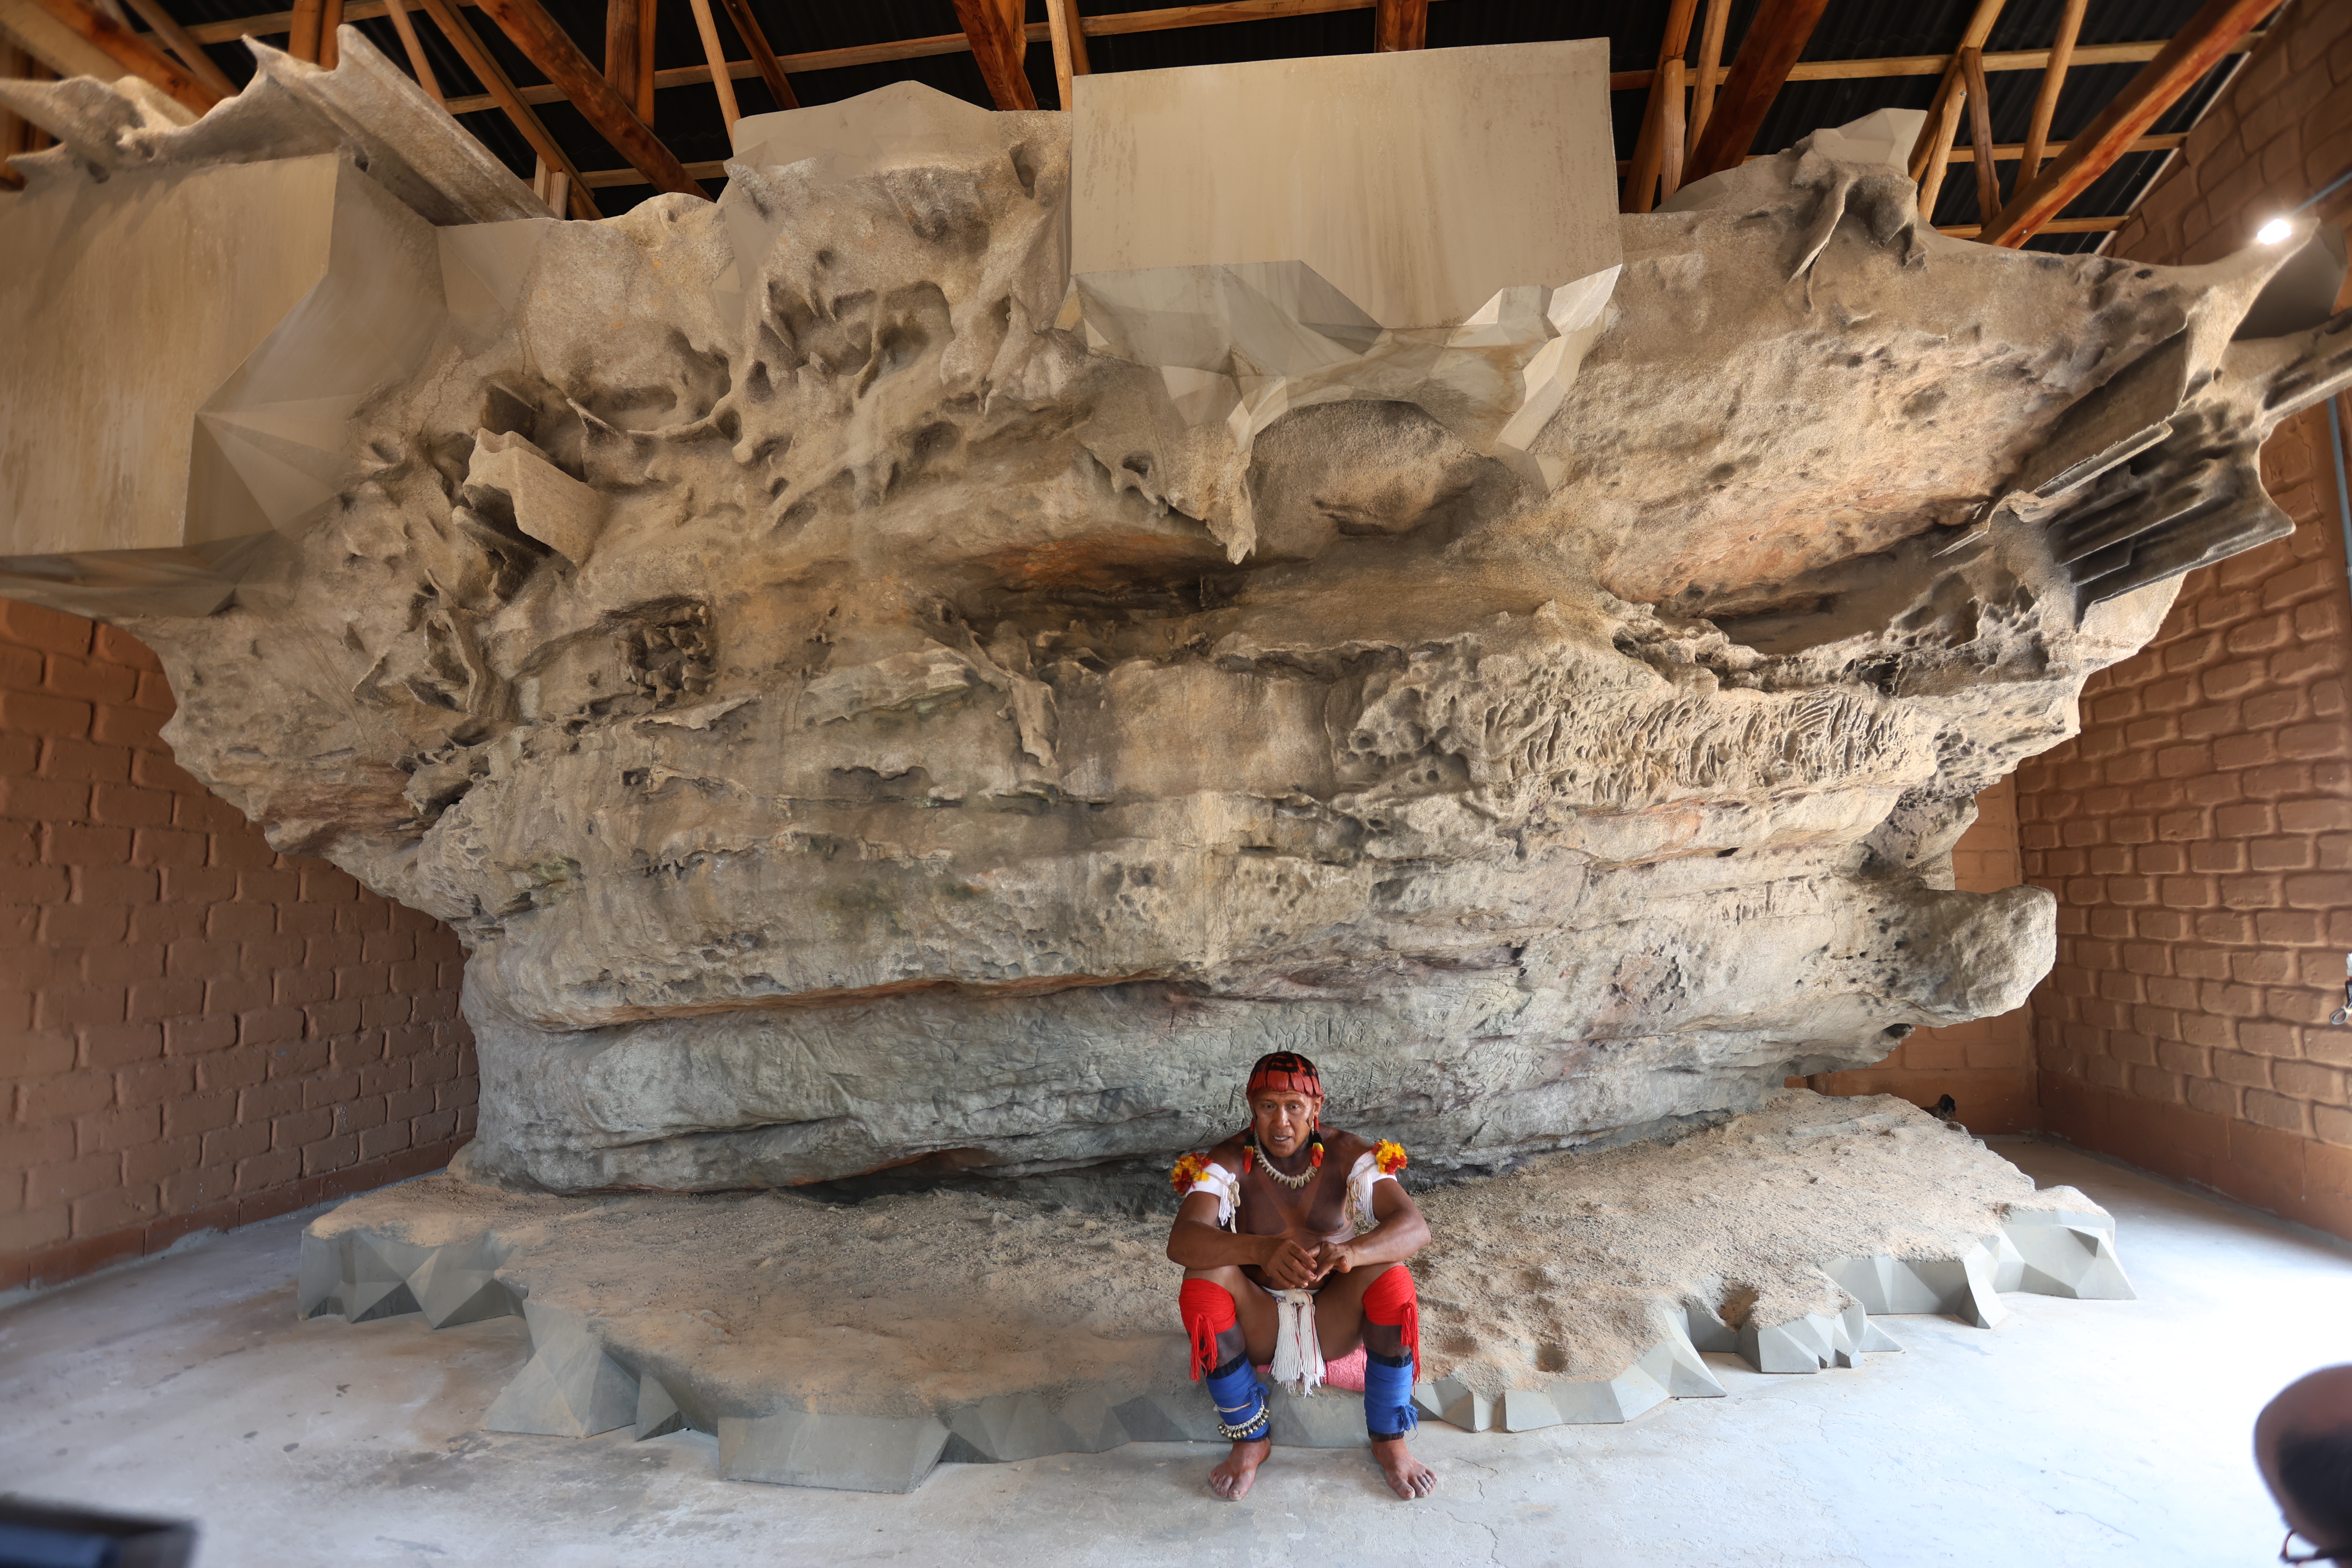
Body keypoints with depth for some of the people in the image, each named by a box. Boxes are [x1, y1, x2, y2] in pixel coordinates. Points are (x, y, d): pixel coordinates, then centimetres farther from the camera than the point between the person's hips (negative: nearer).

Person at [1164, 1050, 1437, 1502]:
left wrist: (1353, 1252, -47)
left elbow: (1415, 1227, -25)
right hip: (1259, 1324, 0)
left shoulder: (1346, 1155, -12)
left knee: (1390, 1274, -28)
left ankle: (1389, 1439, -7)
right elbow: (1181, 1241, -32)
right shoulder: (1230, 1161, -15)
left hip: (1333, 1321, 1)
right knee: (1203, 1278, -30)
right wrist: (1264, 1249, -51)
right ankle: (1251, 1440, -10)